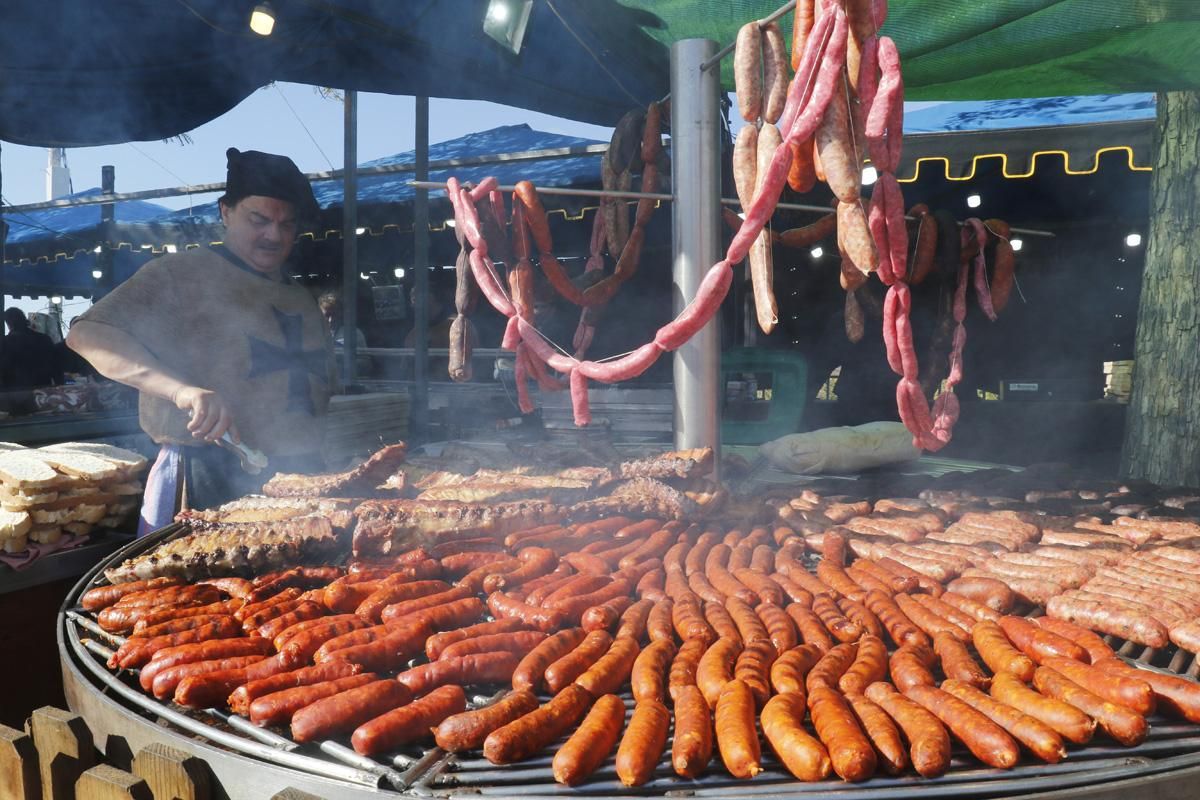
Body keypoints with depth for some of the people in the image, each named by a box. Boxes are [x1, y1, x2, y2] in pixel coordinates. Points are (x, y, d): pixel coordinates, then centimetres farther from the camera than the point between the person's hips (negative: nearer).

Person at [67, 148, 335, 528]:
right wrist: (181, 387, -29)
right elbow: (88, 334, -14)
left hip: (299, 481, 6)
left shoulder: (303, 300, 16)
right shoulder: (183, 273, -5)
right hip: (208, 483, -5)